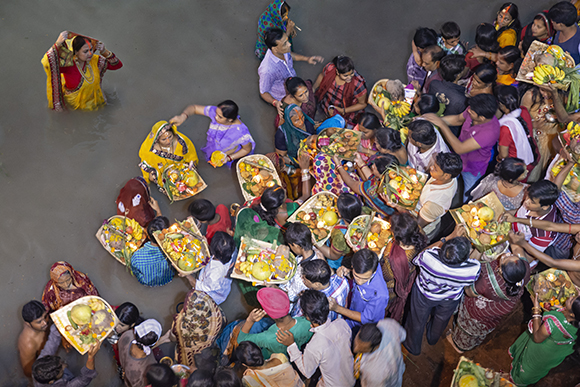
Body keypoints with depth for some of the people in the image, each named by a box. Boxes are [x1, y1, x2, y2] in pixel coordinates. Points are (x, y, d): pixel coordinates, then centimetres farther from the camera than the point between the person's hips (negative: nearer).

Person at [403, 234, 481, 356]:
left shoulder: (428, 257, -43)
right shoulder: (474, 268, -41)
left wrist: (449, 237, -14)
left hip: (423, 295, -1)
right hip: (450, 300, 1)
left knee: (417, 320, 29)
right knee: (441, 319, 35)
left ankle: (413, 347, 55)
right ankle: (432, 339, 66)